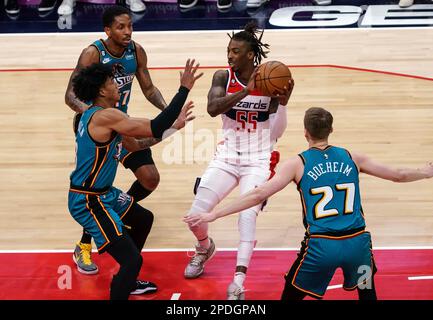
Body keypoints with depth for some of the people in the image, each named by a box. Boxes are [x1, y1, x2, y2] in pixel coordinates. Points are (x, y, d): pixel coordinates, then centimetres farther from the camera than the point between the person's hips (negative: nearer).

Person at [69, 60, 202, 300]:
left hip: (104, 193, 11)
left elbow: (137, 144, 17)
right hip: (88, 202, -11)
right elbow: (154, 129, -27)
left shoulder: (97, 116, 8)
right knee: (132, 260, -17)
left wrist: (173, 125, 14)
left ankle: (127, 281, 44)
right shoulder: (105, 116, -24)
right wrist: (184, 89, -22)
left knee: (144, 219, 31)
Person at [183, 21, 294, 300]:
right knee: (196, 215, -4)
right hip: (227, 157, 2)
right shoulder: (223, 77, -5)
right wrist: (245, 91, -34)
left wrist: (284, 100, -34)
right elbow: (212, 108, -24)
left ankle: (238, 282, -18)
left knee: (247, 215, -21)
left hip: (258, 161, -2)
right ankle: (205, 248, 31)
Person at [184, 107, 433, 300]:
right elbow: (398, 175, 21)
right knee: (367, 292, 31)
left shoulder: (298, 164, 2)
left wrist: (213, 215, -4)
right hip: (357, 242, 3)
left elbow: (258, 195, -6)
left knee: (291, 296, 18)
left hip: (321, 246, -2)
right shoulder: (352, 158, 10)